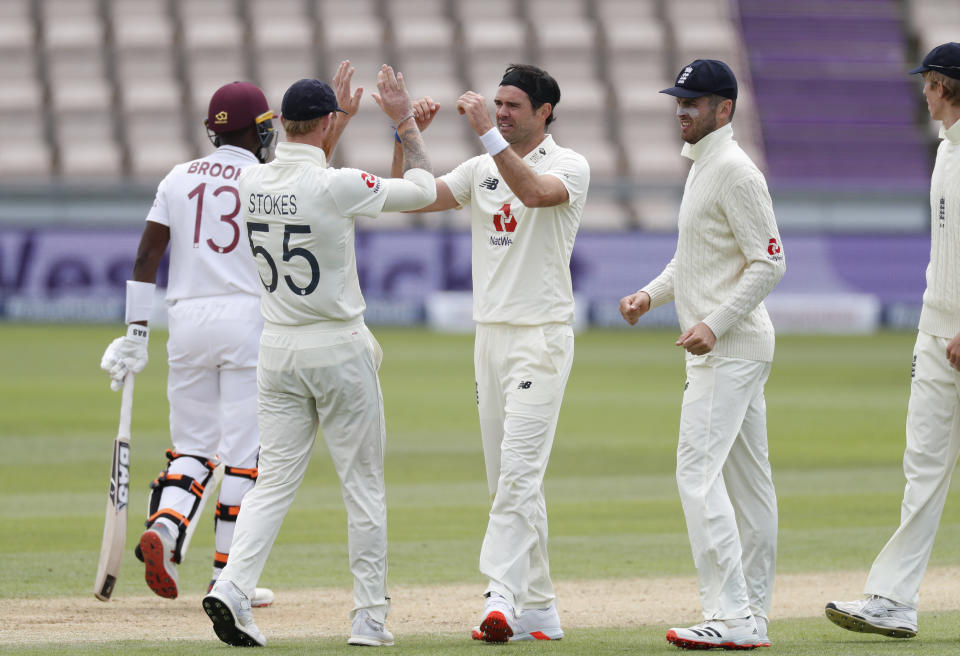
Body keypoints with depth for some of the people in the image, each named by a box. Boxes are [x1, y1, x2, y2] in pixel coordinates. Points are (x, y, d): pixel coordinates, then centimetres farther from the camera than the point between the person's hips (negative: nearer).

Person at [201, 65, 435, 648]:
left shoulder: (251, 183, 0)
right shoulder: (338, 185, -17)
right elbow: (424, 190, -4)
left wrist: (342, 111, 30)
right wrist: (406, 121, 7)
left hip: (277, 348, 5)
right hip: (339, 348, -5)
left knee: (276, 479, 6)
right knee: (364, 485, 6)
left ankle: (233, 588, -15)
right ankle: (371, 617, 9)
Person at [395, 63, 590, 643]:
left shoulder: (570, 166, -5)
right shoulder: (483, 169, 14)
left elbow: (534, 191, -27)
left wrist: (487, 132, -31)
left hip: (542, 335, -7)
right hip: (490, 333, 7)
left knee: (519, 470, -17)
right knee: (507, 479, 8)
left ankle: (503, 596, -25)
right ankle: (539, 610, 13)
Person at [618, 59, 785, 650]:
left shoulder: (736, 172, -14)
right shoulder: (703, 168, 17)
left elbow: (769, 263, -19)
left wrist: (715, 324, -25)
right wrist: (651, 294, 12)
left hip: (732, 349, -11)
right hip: (721, 350, 11)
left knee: (699, 470, -17)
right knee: (748, 479, 11)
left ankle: (731, 615, -21)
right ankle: (753, 618, 14)